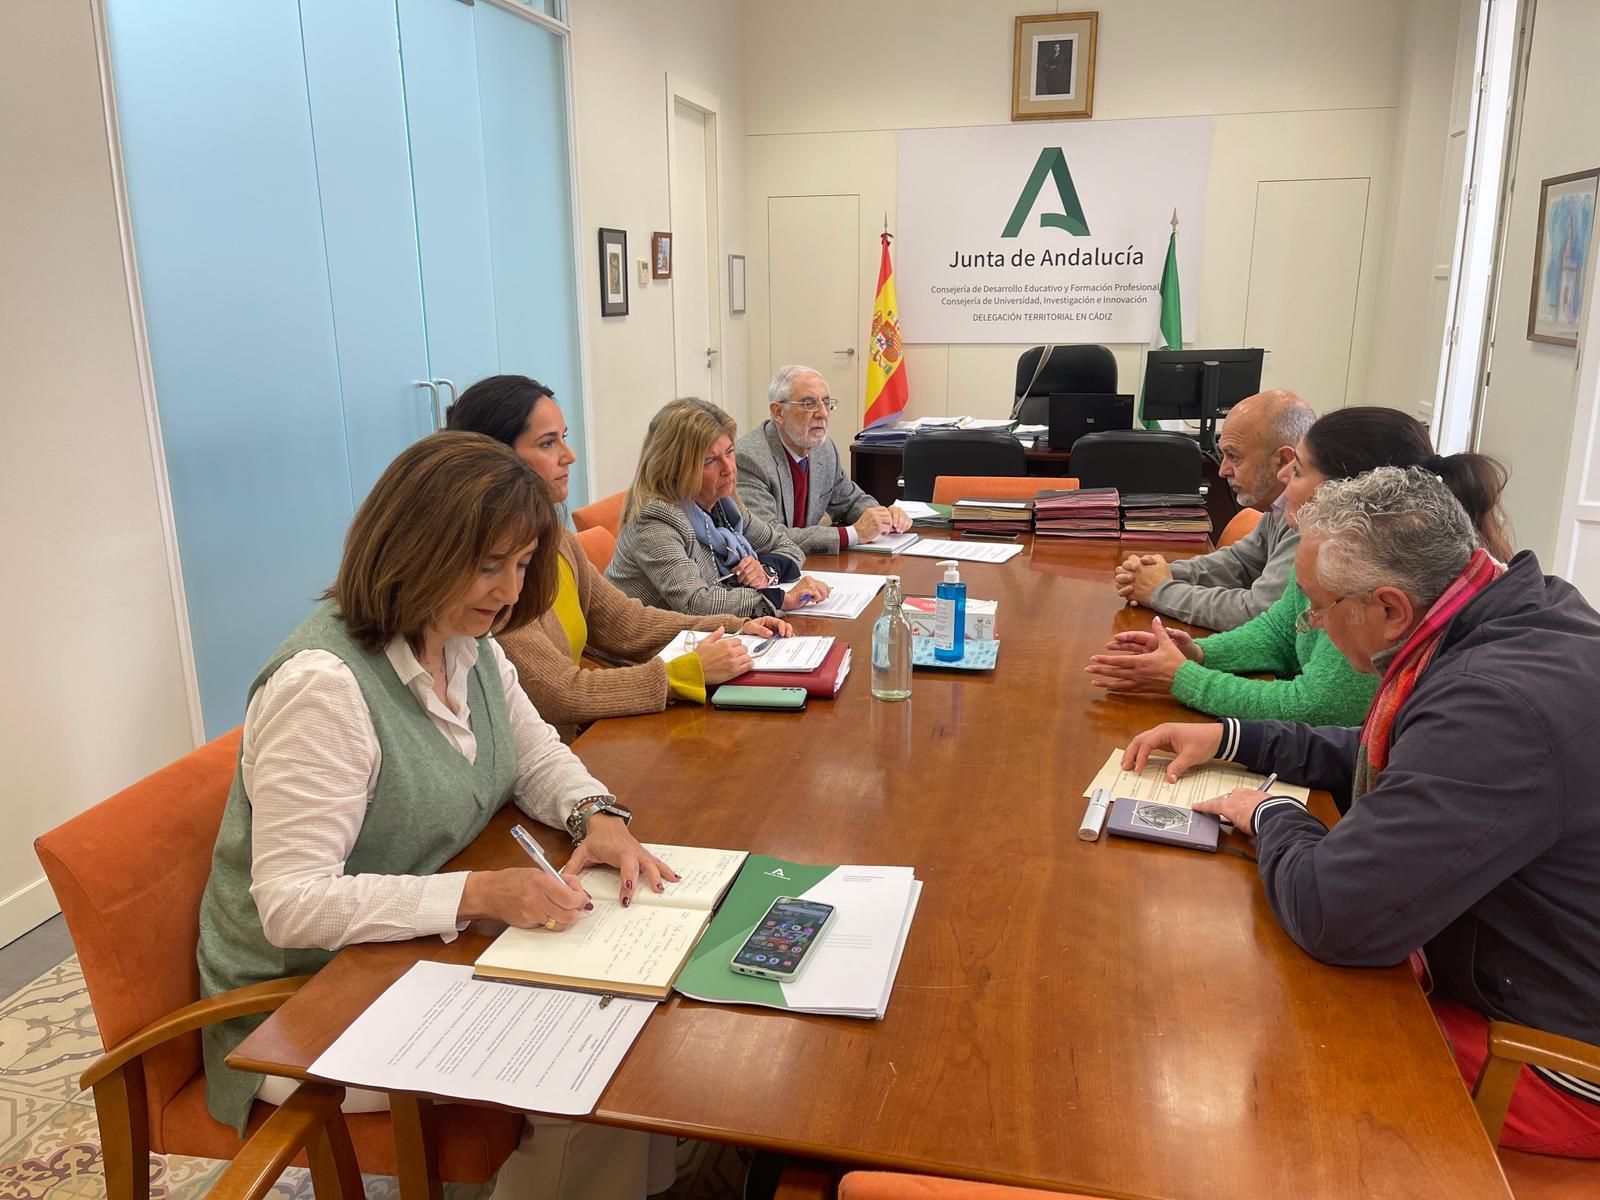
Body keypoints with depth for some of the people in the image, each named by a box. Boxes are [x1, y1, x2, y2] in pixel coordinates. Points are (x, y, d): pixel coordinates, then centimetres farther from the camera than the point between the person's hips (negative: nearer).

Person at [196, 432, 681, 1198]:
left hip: (423, 951, 8)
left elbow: (536, 754, 11)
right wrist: (478, 894, -35)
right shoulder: (323, 684, -27)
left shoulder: (468, 645, 0)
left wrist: (597, 815, -10)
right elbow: (292, 904, -28)